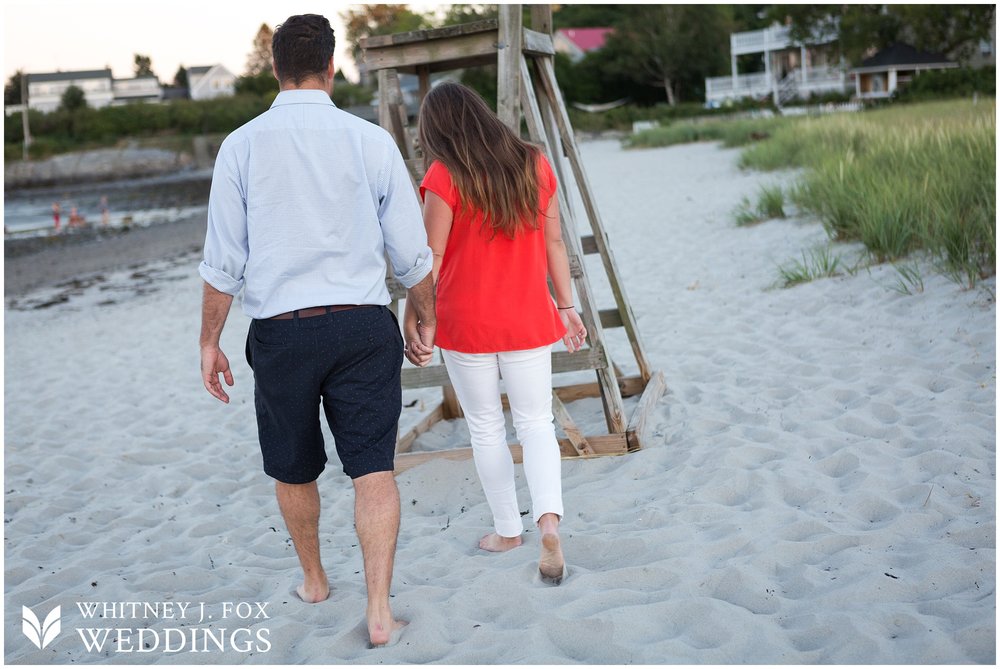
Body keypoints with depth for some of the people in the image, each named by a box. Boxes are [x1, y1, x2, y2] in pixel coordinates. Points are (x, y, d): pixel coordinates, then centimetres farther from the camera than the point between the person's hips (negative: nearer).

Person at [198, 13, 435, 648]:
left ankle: (314, 581, 38)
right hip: (363, 325, 0)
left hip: (280, 330, 1)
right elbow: (412, 253, 2)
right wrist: (427, 317, 18)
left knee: (294, 470, 19)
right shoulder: (371, 140, -3)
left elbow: (224, 261, -1)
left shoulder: (242, 146, -3)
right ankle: (380, 610, 2)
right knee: (373, 469, 5)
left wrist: (210, 340, 9)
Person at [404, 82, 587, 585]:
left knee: (486, 428, 12)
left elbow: (430, 257, -12)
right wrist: (566, 307, 14)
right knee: (536, 422, 10)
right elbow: (554, 244, 7)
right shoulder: (535, 165, 2)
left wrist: (411, 319, -3)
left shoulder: (443, 177, -12)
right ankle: (549, 516, -12)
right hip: (528, 320, 3)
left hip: (465, 322, -3)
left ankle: (507, 529, 24)